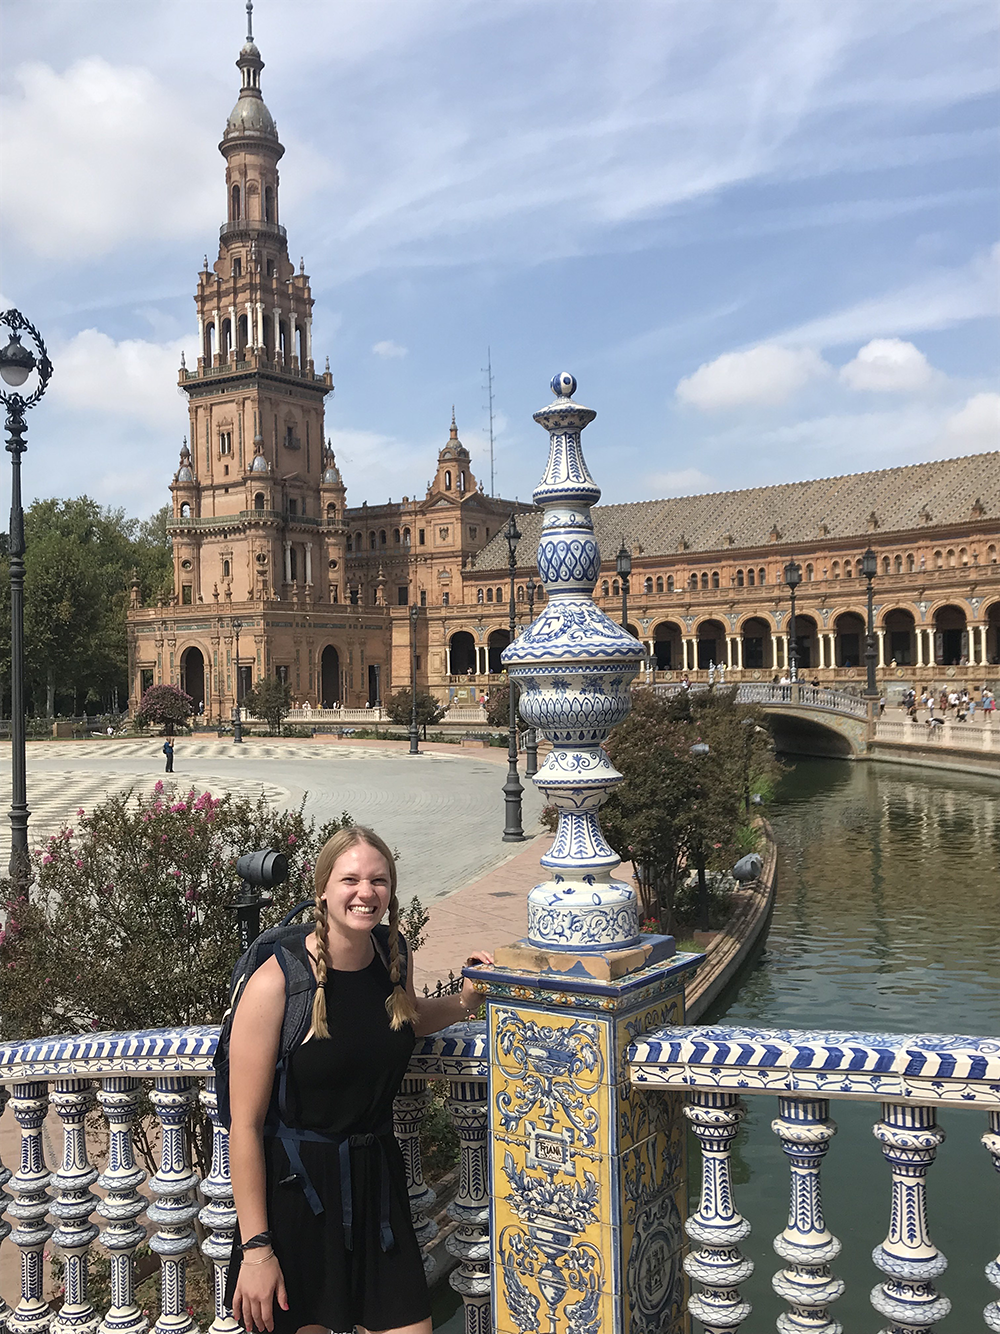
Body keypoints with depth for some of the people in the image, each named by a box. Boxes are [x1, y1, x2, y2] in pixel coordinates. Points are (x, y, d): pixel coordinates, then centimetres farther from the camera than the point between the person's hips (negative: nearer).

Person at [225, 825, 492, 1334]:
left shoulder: (392, 955, -1)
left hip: (377, 1180, 5)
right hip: (295, 1189, -5)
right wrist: (255, 1248, -15)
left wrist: (464, 1000, 5)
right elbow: (245, 1124, -15)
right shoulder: (277, 981, -19)